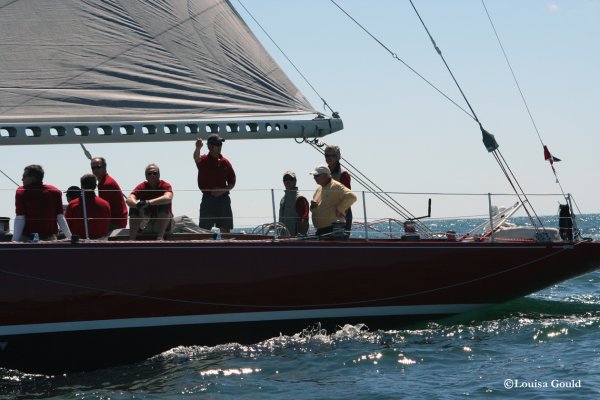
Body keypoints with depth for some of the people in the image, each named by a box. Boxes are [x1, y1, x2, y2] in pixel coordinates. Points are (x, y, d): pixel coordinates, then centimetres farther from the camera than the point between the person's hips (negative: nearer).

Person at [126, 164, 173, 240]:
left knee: (164, 205, -29)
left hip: (164, 222, -2)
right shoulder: (142, 187, -5)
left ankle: (160, 237, -36)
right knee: (134, 208, -21)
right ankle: (131, 239, -27)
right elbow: (129, 200, -22)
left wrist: (148, 202, -46)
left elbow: (168, 198, -36)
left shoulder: (165, 186, -11)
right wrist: (137, 204, -46)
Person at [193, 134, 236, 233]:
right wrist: (198, 148, -49)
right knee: (205, 229, -4)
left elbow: (232, 182, 13)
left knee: (225, 229, 4)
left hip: (223, 198, 3)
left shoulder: (225, 162, 10)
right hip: (208, 198, -3)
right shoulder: (204, 160, -1)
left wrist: (223, 190, -7)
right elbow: (196, 158, -26)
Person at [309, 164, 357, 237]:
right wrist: (312, 206, 7)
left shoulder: (336, 186, -9)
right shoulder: (319, 189, 19)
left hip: (333, 229, -9)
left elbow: (352, 197, -22)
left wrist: (339, 209, -17)